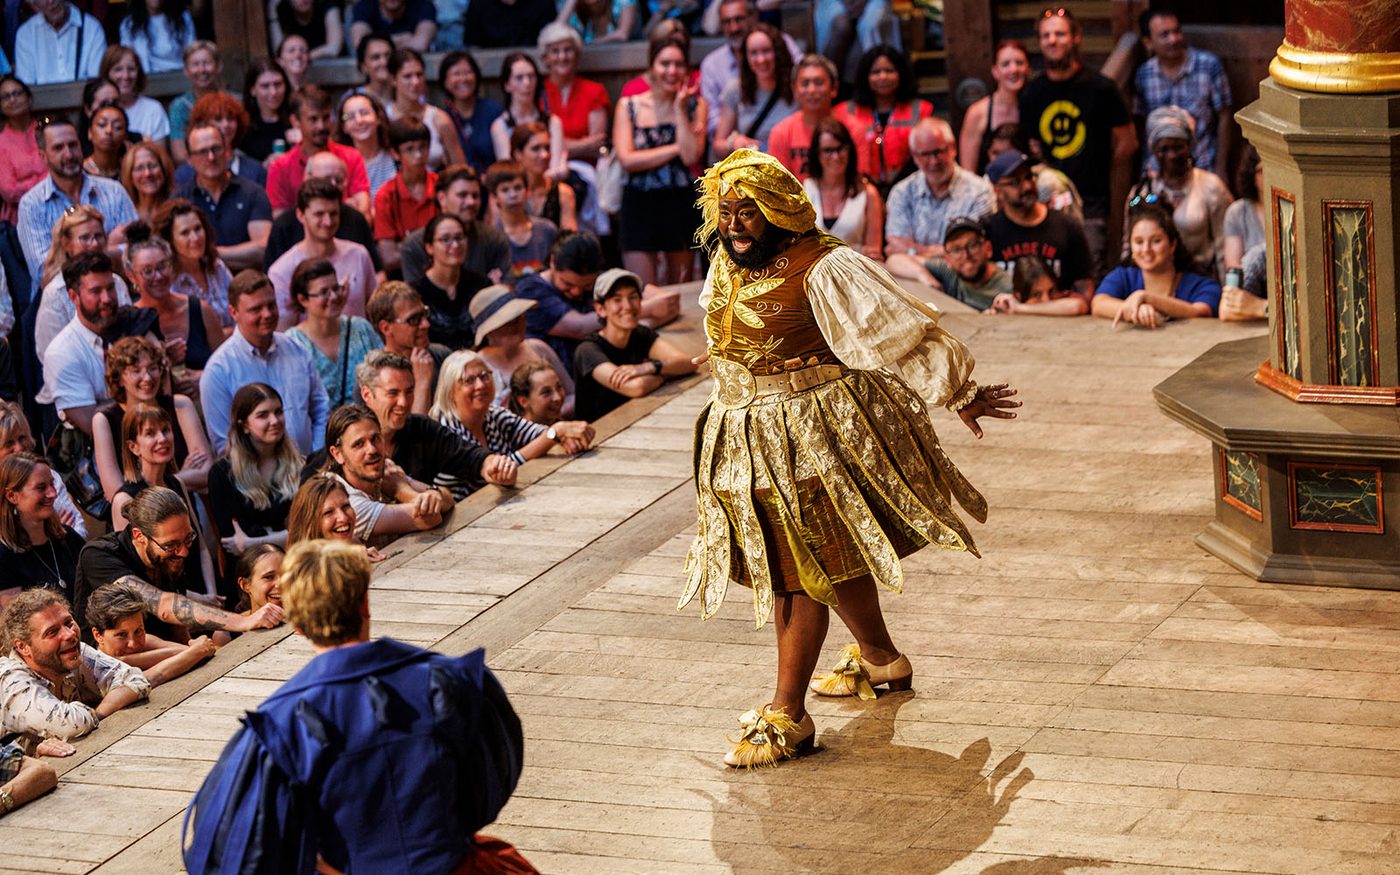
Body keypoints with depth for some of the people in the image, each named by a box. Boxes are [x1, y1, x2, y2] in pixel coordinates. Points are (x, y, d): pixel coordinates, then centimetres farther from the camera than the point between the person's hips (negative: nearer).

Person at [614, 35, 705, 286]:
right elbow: (627, 159, -9)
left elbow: (691, 156, -9)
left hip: (681, 205, 1)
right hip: (640, 206, -1)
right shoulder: (629, 106, 4)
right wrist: (677, 148, -9)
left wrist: (679, 109, -8)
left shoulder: (696, 106, 5)